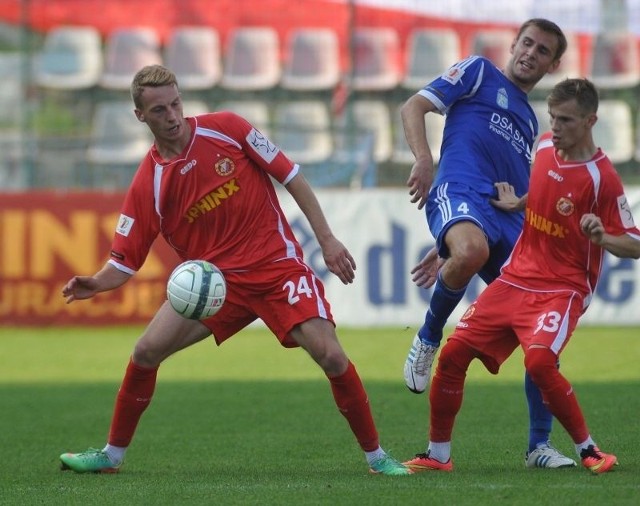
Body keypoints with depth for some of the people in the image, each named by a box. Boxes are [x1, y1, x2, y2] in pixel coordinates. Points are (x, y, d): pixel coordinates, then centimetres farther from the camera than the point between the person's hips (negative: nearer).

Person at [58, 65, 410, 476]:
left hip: (277, 264, -2)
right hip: (215, 277, 2)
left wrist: (327, 239, -5)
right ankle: (113, 454, 9)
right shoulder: (148, 185, -4)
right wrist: (95, 284, -26)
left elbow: (290, 176, -1)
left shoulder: (226, 129, -7)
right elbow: (124, 263, -3)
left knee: (329, 354, -19)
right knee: (147, 351, -10)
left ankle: (376, 455, -4)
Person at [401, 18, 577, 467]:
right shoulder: (479, 73, 16)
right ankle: (428, 339, -12)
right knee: (471, 252, -42)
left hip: (509, 216, 7)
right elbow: (414, 107, 5)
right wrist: (424, 159, -14)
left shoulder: (531, 123, 33)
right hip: (458, 189, -7)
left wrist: (447, 250, 27)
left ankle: (540, 446, 7)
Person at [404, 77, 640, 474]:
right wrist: (517, 202, 10)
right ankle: (438, 454, 13)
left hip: (563, 288, -7)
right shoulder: (545, 147, 4)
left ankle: (587, 450, -13)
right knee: (454, 353, -1)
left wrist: (603, 238, -32)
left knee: (539, 360, -31)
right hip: (516, 278, 7)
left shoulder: (602, 177, -16)